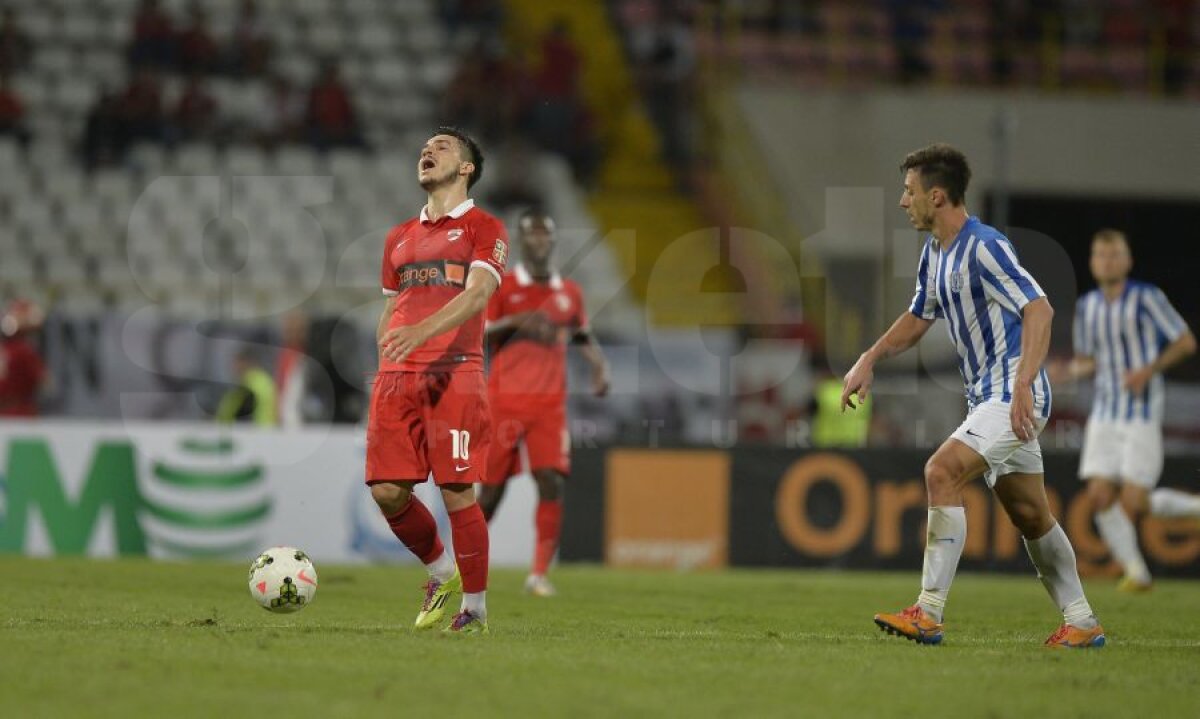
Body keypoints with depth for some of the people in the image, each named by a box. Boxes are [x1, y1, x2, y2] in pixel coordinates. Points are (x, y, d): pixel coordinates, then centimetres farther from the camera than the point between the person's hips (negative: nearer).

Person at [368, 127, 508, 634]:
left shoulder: (484, 229, 4)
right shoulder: (399, 238, 23)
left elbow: (476, 294, -11)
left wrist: (422, 331, -27)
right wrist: (386, 374, 12)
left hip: (454, 376, -5)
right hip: (397, 378, 5)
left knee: (457, 493, -9)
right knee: (386, 490, -5)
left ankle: (475, 608, 2)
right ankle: (441, 569, 19)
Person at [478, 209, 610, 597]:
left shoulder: (569, 292, 11)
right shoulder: (501, 287, 1)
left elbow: (582, 336, 23)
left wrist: (600, 366, 4)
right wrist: (515, 322, -19)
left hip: (550, 404, 2)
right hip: (505, 400, -2)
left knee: (552, 482, -15)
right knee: (493, 486, 2)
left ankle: (540, 573, -12)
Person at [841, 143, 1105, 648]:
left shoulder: (984, 247, -18)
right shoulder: (936, 252, 12)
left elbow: (1039, 310, -26)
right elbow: (918, 318, 26)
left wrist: (1023, 384, -36)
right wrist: (869, 360, 13)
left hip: (1013, 397, -10)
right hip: (987, 398, 10)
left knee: (942, 471, -22)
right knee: (1031, 516, 13)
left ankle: (928, 614, -23)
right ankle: (1081, 623, 23)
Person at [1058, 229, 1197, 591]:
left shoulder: (1147, 297, -8)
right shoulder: (1086, 306, 8)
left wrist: (1149, 370, -16)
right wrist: (1072, 369, -5)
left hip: (1143, 413, -5)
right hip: (1104, 414, 5)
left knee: (1132, 503, -11)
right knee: (1100, 496, -8)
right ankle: (1135, 571, 6)